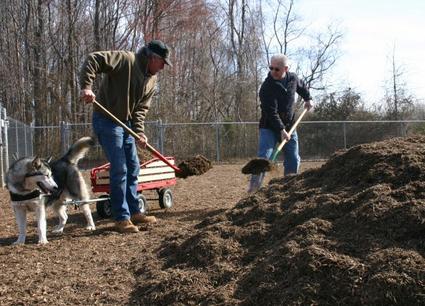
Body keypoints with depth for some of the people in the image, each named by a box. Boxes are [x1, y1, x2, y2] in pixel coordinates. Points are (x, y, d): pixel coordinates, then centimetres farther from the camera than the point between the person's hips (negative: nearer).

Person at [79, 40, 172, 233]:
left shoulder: (152, 80, 7)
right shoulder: (125, 60, -17)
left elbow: (140, 109, 3)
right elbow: (93, 60, -25)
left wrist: (139, 132, -12)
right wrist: (86, 87, -36)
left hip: (126, 123, 9)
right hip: (107, 121, -9)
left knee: (133, 168, 12)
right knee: (119, 170, -8)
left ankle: (134, 212, 24)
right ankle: (122, 218, 1)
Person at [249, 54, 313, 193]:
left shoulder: (293, 78, -2)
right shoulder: (267, 87, -21)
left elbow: (302, 86, 25)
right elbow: (271, 113, -26)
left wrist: (308, 99, 27)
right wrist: (281, 130, -32)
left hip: (289, 127, 6)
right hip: (269, 127, -5)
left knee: (293, 161, 7)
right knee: (263, 157, -18)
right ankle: (253, 189, -17)